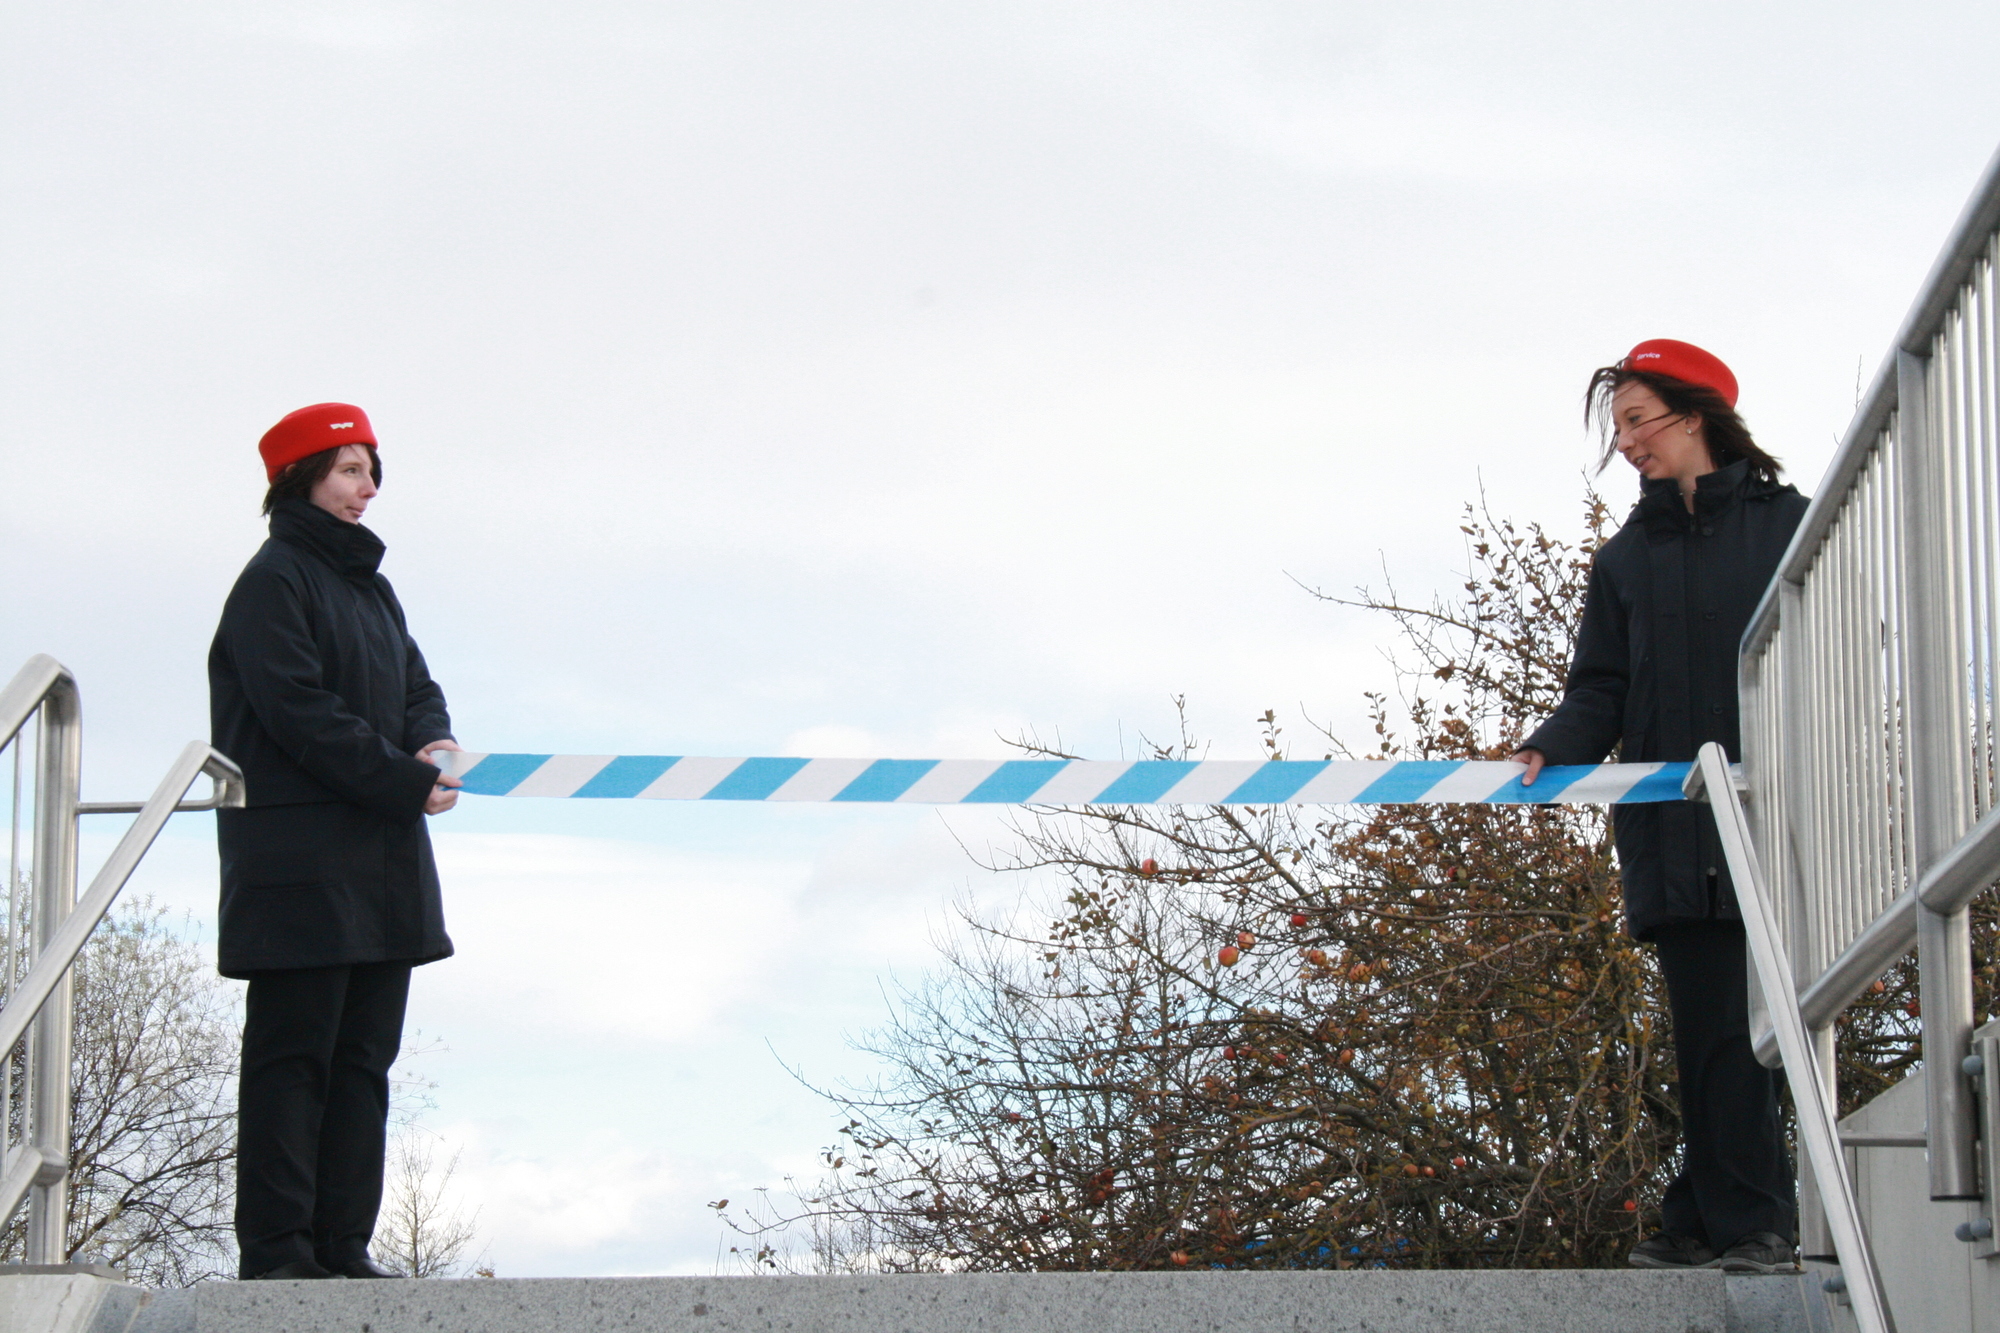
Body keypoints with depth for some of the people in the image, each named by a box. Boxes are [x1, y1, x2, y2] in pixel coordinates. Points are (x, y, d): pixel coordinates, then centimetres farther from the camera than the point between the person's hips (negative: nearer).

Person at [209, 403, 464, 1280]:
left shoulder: (371, 587, 20)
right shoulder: (275, 579, -7)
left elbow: (416, 689, 17)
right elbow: (298, 710, -16)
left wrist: (433, 743, -6)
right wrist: (403, 780, -17)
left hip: (381, 859, 9)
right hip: (301, 861, -8)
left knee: (365, 1053, 6)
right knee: (292, 1053, -8)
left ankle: (342, 1244, 7)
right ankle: (276, 1249, -8)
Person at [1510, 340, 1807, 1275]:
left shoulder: (1788, 525, 8)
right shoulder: (1626, 560, 19)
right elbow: (1602, 692, 11)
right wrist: (1549, 751, -9)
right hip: (1671, 828, 2)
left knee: (1725, 1026, -7)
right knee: (1714, 1025, -4)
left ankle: (1711, 1217, -2)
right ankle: (1746, 1222, -2)